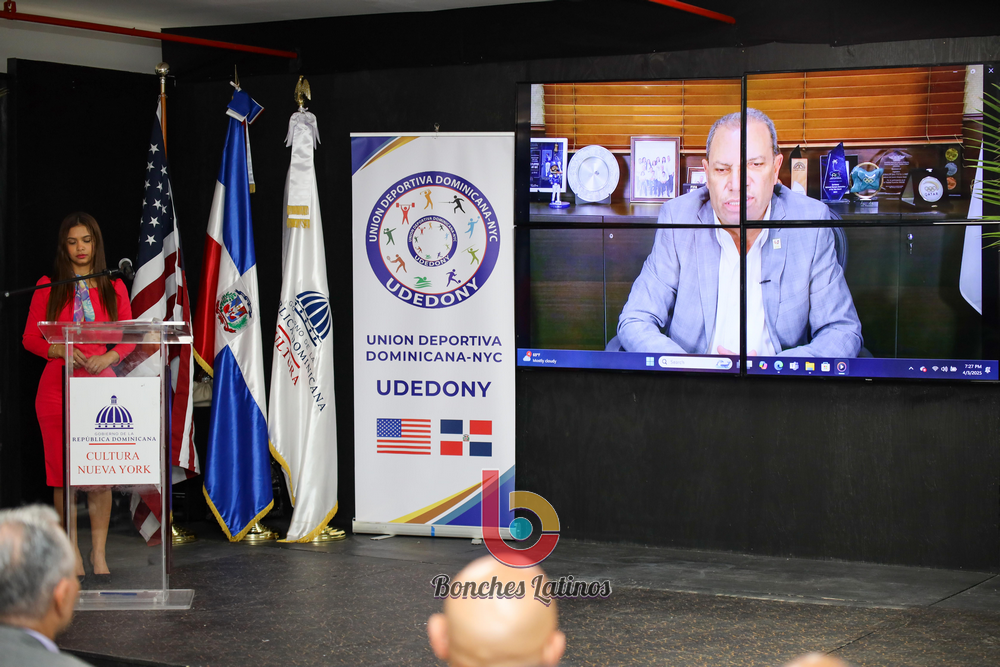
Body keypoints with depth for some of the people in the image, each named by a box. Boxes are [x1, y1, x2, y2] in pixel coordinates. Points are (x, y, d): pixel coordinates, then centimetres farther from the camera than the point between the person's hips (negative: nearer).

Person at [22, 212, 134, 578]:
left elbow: (129, 338, 8)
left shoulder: (113, 288, 8)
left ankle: (99, 552, 10)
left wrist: (108, 357, -11)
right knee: (63, 474, 0)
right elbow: (30, 337, 4)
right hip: (58, 387, -1)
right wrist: (59, 350, -14)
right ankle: (72, 552, 10)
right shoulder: (48, 287, 5)